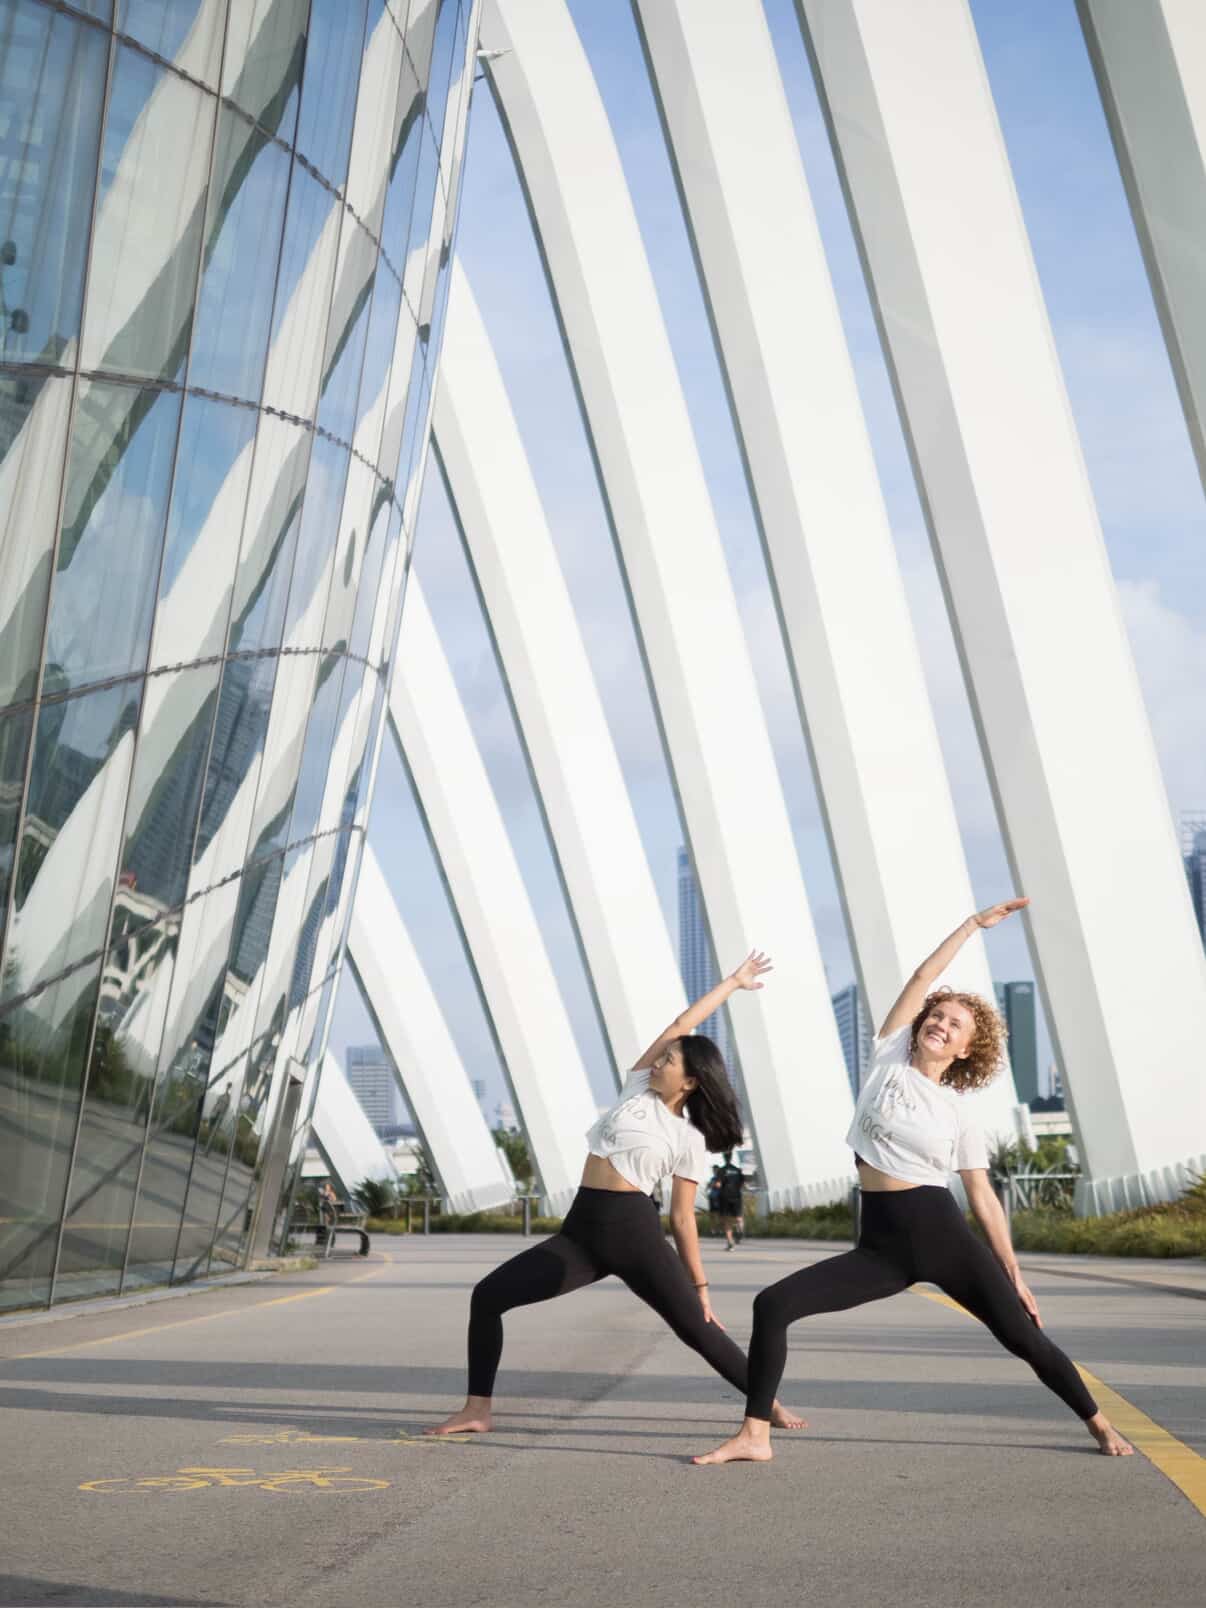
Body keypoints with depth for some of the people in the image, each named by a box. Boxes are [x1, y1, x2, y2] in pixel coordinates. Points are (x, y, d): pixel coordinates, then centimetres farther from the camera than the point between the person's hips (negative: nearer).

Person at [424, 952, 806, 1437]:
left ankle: (771, 1405, 18)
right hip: (581, 1230, 4)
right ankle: (478, 1409, 4)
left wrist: (699, 1286, 2)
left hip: (635, 1231, -4)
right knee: (488, 1295, -6)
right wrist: (731, 983, 19)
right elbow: (681, 1024, 11)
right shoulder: (638, 1088, 11)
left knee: (696, 1328, -3)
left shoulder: (689, 1139, 1)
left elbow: (683, 1217, 4)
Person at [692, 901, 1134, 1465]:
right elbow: (923, 977, 4)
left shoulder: (959, 1116, 4)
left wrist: (1013, 1272, 3)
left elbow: (984, 1197, 7)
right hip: (881, 1247, 1)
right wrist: (974, 923, 10)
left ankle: (1099, 1423, 26)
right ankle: (754, 1437, -4)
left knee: (1024, 1337, -2)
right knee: (772, 1304, -14)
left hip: (944, 1237, -1)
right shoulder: (888, 1060, 6)